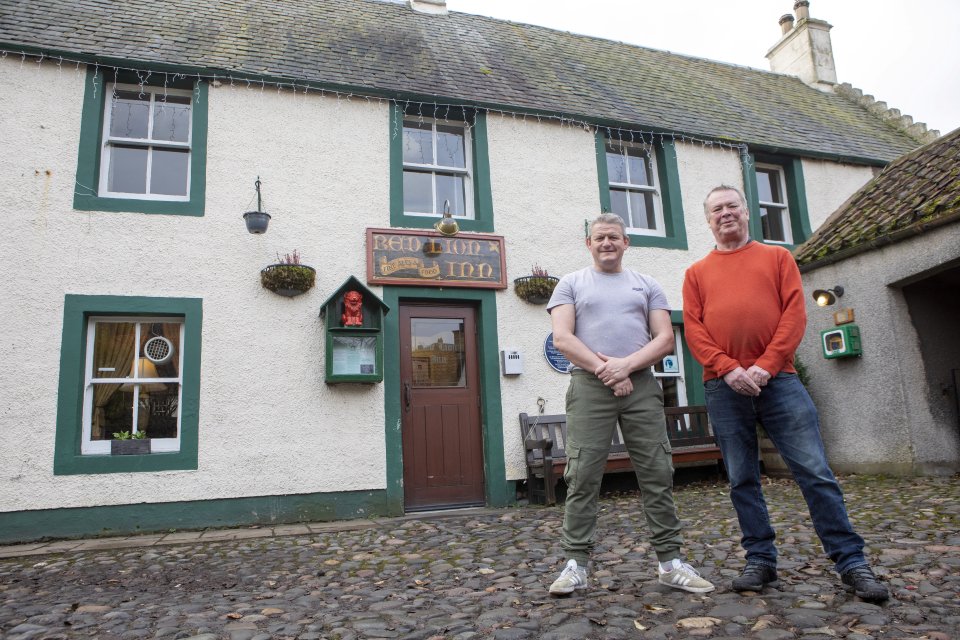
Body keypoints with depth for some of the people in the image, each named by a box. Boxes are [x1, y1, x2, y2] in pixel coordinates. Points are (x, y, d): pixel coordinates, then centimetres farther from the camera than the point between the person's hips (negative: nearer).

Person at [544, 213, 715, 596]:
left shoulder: (647, 286, 18)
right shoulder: (571, 284, 13)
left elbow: (665, 339, 6)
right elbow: (562, 339, 0)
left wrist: (626, 364, -10)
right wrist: (603, 368, -10)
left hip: (642, 385, 2)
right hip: (589, 387, -2)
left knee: (658, 475, 3)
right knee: (582, 478, -3)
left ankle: (670, 562, 13)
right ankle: (576, 564, 5)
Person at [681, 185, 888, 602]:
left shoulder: (778, 257, 13)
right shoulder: (697, 273, 14)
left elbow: (795, 314, 1)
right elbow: (693, 329, 3)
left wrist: (766, 364, -11)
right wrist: (729, 368, -12)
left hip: (778, 379, -1)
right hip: (724, 386, 1)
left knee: (815, 471, -2)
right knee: (742, 480, 5)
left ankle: (851, 562, 10)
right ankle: (761, 562, 16)